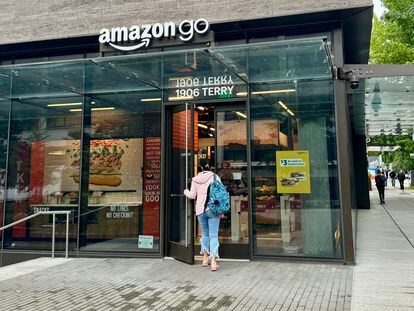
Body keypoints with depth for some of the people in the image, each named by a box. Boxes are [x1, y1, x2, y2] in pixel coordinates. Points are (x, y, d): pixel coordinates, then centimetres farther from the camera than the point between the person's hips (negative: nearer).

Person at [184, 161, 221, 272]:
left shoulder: (195, 179, 5)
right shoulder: (215, 177, 0)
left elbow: (192, 195, 8)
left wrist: (186, 192, 30)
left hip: (200, 209, 3)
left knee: (205, 234, 18)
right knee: (213, 235, -4)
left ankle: (205, 258, 26)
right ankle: (213, 261, -12)